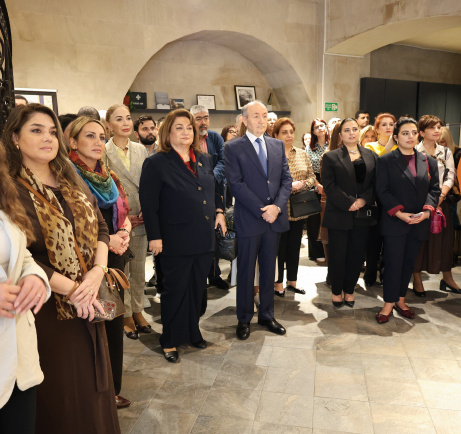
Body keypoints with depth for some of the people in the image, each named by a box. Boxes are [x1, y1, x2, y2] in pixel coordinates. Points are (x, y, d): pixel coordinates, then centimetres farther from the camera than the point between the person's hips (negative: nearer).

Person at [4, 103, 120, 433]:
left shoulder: (72, 182, 9)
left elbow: (101, 228, 5)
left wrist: (98, 271, -11)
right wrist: (71, 288, -17)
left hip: (88, 303, 5)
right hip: (49, 310, -5)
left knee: (93, 383, 17)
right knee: (60, 393, 10)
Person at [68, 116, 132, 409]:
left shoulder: (109, 178, 12)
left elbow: (122, 215, 16)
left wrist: (124, 231, -6)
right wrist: (106, 240, -19)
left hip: (114, 261, 7)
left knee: (114, 327, 15)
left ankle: (112, 390, 34)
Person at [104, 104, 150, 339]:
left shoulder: (141, 150, 7)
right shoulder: (103, 152, -6)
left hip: (140, 220, 4)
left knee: (139, 269, 13)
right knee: (121, 271, 7)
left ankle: (137, 311, 30)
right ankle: (126, 315, 23)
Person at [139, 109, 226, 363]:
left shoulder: (205, 160, 11)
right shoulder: (156, 163, -8)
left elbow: (214, 190, 22)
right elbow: (148, 203, -11)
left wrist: (219, 211, 6)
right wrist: (154, 236, -15)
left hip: (204, 238, 6)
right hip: (176, 240, -6)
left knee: (197, 288, 16)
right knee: (175, 290, 6)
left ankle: (192, 332, 34)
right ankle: (170, 342, 23)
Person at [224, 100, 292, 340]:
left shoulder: (278, 145, 12)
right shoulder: (233, 148, -3)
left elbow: (286, 179, 6)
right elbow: (236, 184, -11)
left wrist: (277, 206, -10)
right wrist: (261, 211, -15)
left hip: (275, 217, 4)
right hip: (248, 219, -4)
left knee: (269, 269, 14)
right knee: (246, 271, 7)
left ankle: (266, 314, 29)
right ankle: (244, 318, 23)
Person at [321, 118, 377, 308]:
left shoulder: (370, 156, 12)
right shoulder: (331, 157, 1)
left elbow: (375, 183, 6)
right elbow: (329, 186, -8)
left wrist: (364, 200, -11)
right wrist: (348, 203, -16)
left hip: (362, 213, 3)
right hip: (338, 214, -3)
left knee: (357, 254, 8)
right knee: (337, 255, 3)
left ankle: (349, 290, 24)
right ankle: (336, 291, 21)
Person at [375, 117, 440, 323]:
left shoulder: (428, 161, 10)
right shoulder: (385, 161, -2)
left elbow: (434, 189, 7)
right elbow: (382, 191, -8)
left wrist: (427, 210, -10)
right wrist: (399, 213, -17)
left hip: (418, 223, 4)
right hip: (394, 222, -4)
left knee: (409, 262, 12)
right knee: (394, 263, -2)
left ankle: (400, 300, 26)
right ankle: (389, 304, 10)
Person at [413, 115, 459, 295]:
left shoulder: (446, 153, 11)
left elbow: (450, 177, 4)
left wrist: (441, 195, -13)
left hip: (441, 202, 4)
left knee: (444, 238, 7)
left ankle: (447, 277, 22)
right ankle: (417, 279, 13)